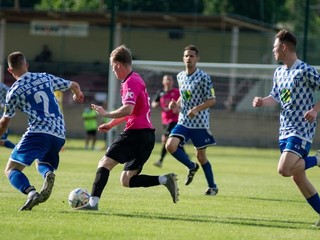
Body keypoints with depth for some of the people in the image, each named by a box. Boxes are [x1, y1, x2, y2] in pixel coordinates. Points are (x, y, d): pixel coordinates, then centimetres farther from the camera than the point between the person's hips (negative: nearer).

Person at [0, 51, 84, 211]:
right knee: (42, 164, 29)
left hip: (38, 132, -5)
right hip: (59, 135, 5)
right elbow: (74, 85, 27)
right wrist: (78, 95, 50)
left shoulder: (14, 91, 3)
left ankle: (31, 192, -32)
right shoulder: (46, 78, 14)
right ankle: (49, 174, -9)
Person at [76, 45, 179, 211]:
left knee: (105, 163, -8)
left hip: (136, 133, -9)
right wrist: (111, 124, 30)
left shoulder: (131, 82, -11)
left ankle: (93, 202, -18)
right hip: (147, 135, 9)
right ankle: (165, 180, -3)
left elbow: (127, 110, -25)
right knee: (126, 180, 9)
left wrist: (106, 114, -14)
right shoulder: (136, 79, 21)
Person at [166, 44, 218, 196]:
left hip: (200, 123, -5)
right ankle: (192, 167, 9)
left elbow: (212, 100, -12)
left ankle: (212, 186, 20)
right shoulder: (180, 76, 7)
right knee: (170, 145, -16)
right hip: (183, 121, 5)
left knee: (200, 155, 2)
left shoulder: (203, 77, -11)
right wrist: (176, 104, 1)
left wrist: (197, 109, -26)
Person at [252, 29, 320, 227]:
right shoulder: (279, 73, 12)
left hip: (301, 130, -8)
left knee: (285, 169, -23)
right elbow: (276, 98, 18)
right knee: (298, 176, 7)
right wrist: (262, 102, -2)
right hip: (285, 130, 8)